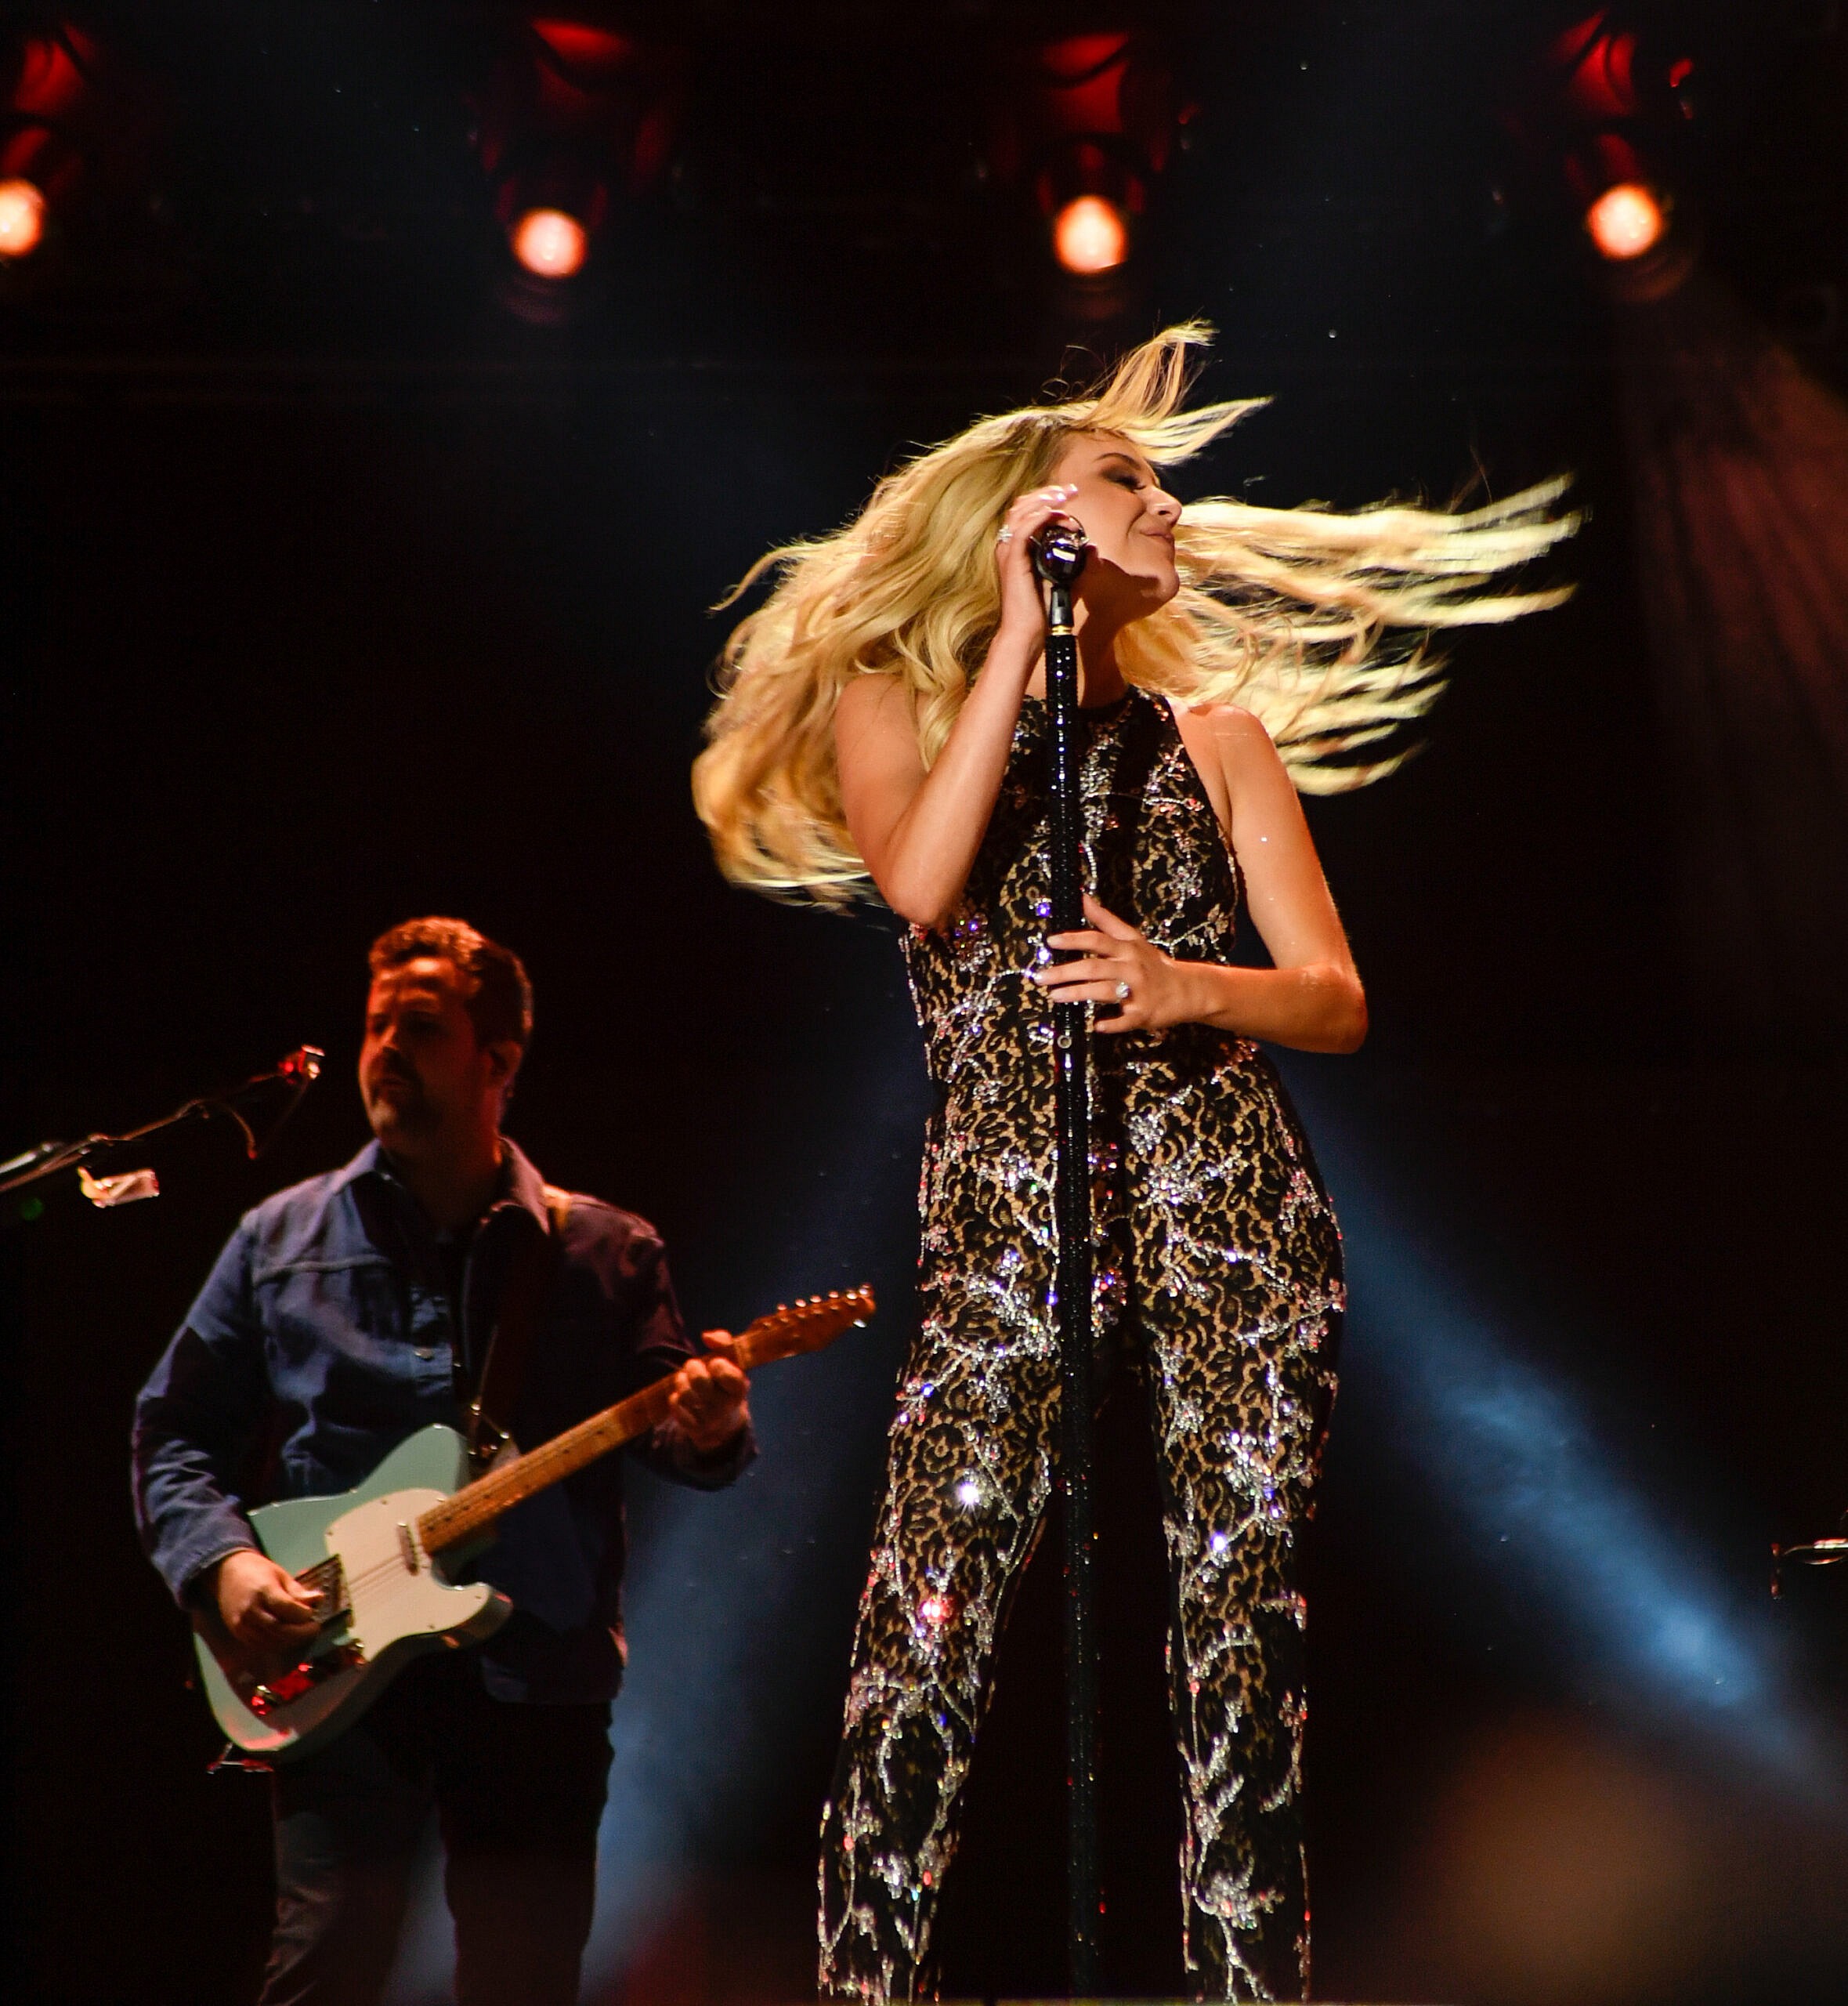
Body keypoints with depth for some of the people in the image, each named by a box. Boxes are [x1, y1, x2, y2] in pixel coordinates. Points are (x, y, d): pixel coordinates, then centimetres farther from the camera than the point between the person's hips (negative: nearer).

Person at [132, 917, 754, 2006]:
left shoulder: (605, 1251, 9)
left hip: (539, 1677, 1)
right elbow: (173, 1432, 11)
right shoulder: (284, 1237, 10)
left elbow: (666, 1431, 5)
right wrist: (221, 1559, -7)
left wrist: (703, 1431, -19)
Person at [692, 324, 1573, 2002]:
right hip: (1005, 1227, -2)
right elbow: (920, 880, -10)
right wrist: (1023, 635, -7)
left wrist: (1193, 990, -11)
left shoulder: (1217, 733, 18)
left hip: (1235, 1217, 2)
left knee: (1246, 1627, -4)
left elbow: (1337, 998, 10)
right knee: (922, 1632, -13)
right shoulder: (894, 704, 12)